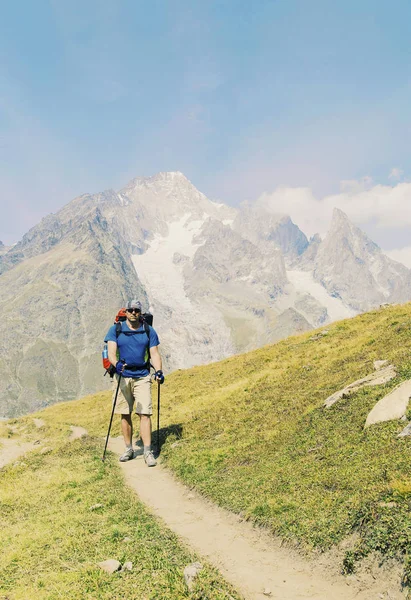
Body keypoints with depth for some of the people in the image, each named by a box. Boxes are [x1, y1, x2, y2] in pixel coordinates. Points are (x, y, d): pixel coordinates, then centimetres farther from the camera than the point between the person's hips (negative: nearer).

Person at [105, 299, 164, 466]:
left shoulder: (149, 331, 5)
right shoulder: (115, 330, 2)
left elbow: (155, 354, 3)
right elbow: (111, 352, -9)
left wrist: (158, 371, -15)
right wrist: (116, 363, -31)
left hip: (142, 377, 0)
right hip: (122, 377, 0)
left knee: (145, 414, -8)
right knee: (125, 415, 8)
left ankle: (148, 452, -4)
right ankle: (129, 449, 21)